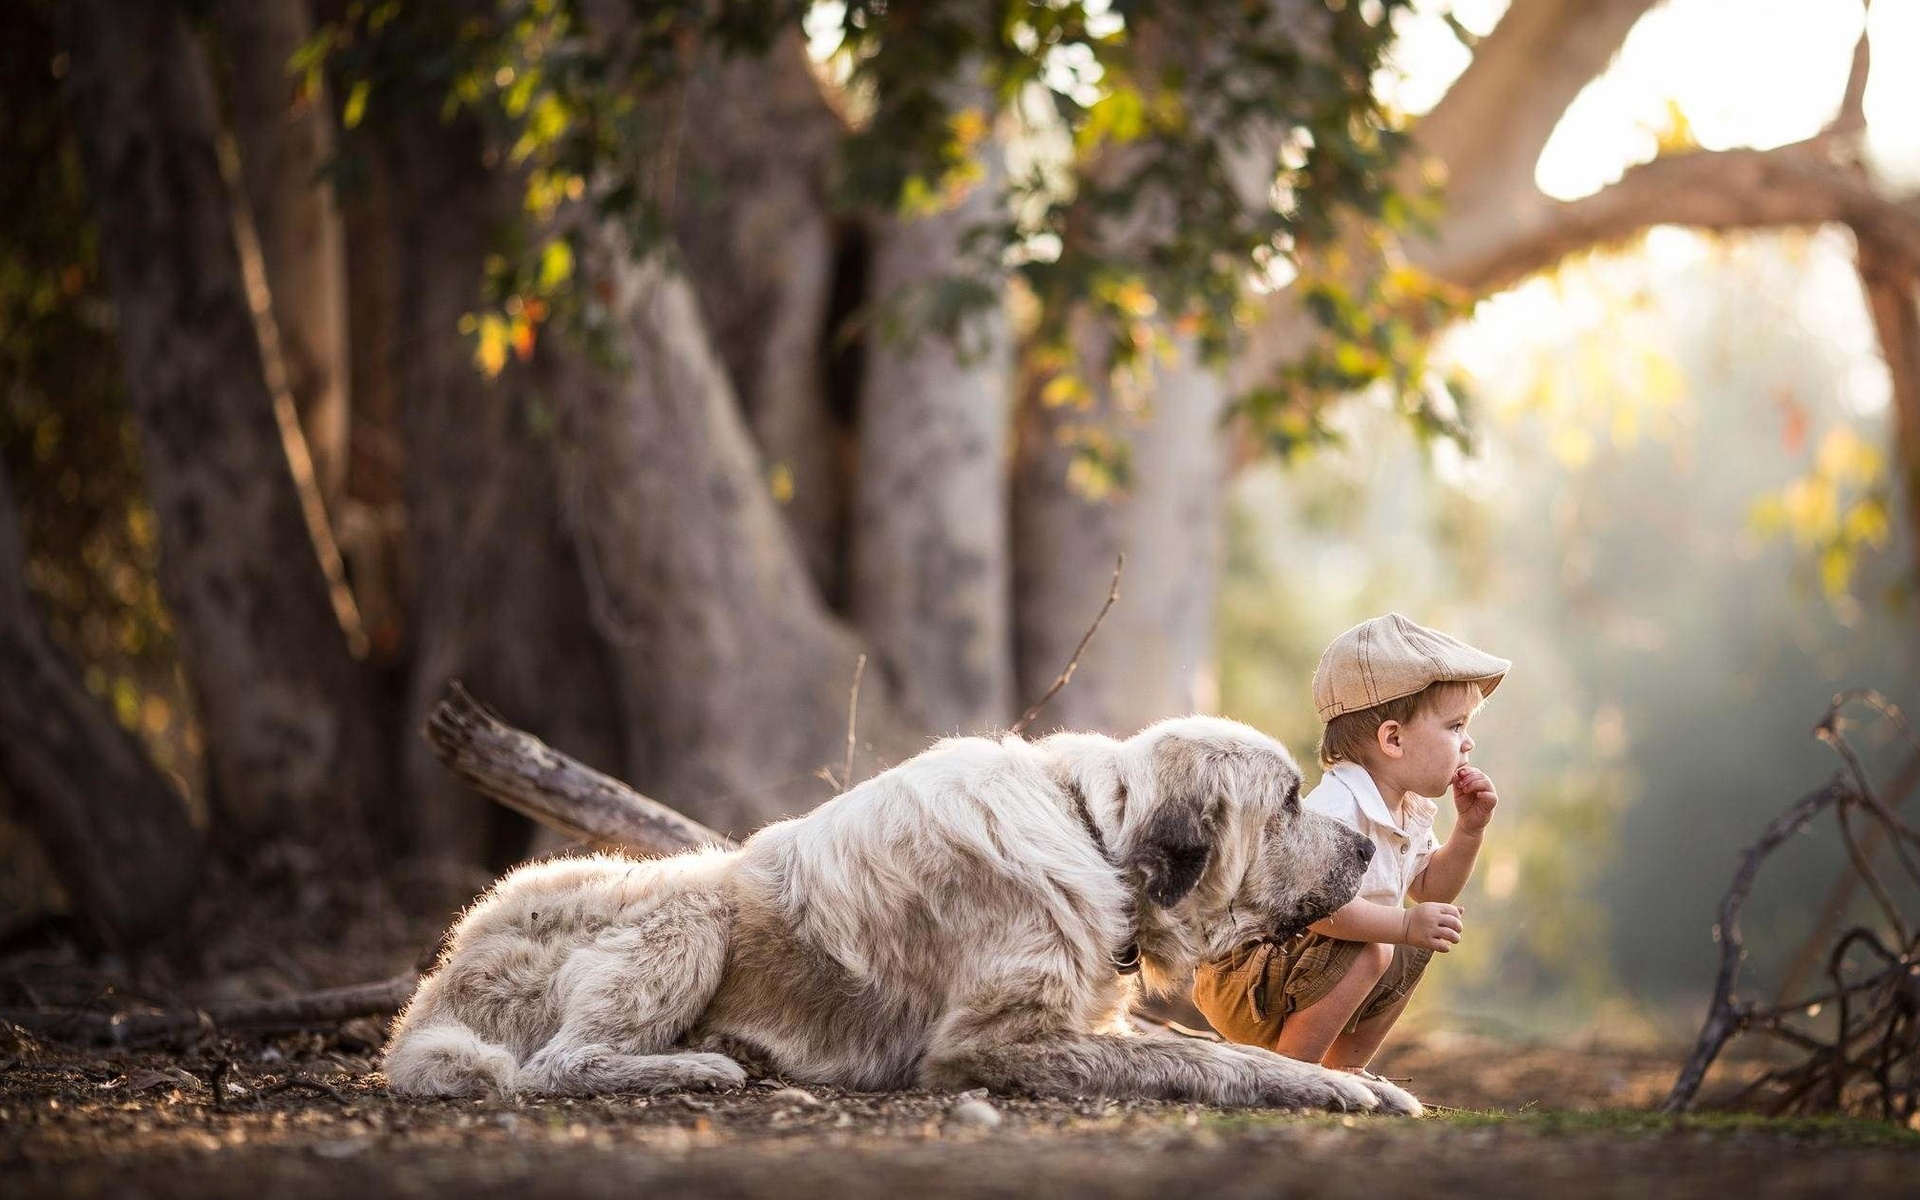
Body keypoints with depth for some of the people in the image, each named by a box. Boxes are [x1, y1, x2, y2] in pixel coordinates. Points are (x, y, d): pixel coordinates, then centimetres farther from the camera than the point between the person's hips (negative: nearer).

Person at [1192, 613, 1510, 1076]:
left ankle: (1345, 1066, 18)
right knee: (1367, 953, -30)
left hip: (1291, 975, 10)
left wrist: (1469, 829, 4)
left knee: (1418, 947, 15)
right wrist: (1405, 924, -36)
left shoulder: (1409, 812, 6)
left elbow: (1431, 889, 19)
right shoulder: (1333, 810, -27)